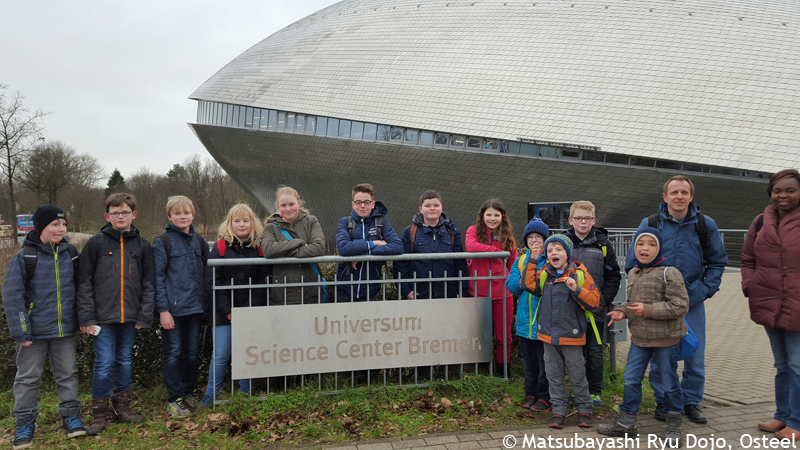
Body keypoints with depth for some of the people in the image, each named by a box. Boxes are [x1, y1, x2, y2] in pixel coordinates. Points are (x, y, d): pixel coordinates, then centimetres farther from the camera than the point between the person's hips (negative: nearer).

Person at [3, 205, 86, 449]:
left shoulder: (71, 254, 2)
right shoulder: (23, 257, -9)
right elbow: (12, 296, -10)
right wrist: (20, 330, -14)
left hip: (65, 329, 3)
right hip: (34, 331, -3)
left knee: (67, 373, 12)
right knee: (28, 377, 9)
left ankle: (71, 414, 25)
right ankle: (25, 422, 22)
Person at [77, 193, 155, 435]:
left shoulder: (142, 245, 6)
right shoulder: (96, 243, 0)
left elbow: (148, 284, 6)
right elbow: (84, 283, -2)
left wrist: (145, 316, -1)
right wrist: (87, 317, -7)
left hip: (129, 317, 3)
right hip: (103, 317, -3)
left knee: (125, 361, 13)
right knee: (104, 363, -3)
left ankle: (121, 408, 26)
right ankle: (99, 414, 12)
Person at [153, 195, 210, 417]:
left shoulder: (200, 242, 11)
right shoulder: (162, 242, -4)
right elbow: (158, 277, -8)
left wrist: (205, 302, 6)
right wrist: (163, 309, -13)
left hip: (195, 307, 5)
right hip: (173, 307, -4)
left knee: (192, 352, 12)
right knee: (173, 352, 1)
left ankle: (190, 392, 26)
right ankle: (174, 399, 11)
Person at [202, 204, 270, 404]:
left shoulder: (259, 247, 4)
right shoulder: (221, 247, 1)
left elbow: (263, 282, 0)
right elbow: (213, 281, -3)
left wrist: (250, 309, -9)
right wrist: (228, 311, -10)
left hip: (251, 311, 1)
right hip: (224, 311, -1)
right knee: (220, 354, -1)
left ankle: (245, 393, 21)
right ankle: (210, 395, 16)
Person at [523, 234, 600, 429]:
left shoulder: (579, 274, -6)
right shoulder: (544, 274, 5)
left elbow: (594, 300, -9)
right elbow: (529, 285, -6)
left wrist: (577, 289, -25)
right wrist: (532, 261, -6)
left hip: (571, 334, -4)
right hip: (548, 334, 4)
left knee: (577, 375, 8)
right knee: (554, 375, 11)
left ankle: (584, 410, 24)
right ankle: (558, 410, 23)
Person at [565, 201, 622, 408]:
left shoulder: (602, 244, 0)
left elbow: (614, 276, 2)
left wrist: (603, 301, -7)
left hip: (596, 308, -1)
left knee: (595, 351, 7)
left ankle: (595, 392, 20)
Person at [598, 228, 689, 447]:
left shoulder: (669, 273, -16)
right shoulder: (633, 274, 7)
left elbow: (680, 306, -20)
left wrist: (647, 310, -25)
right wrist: (621, 311, -2)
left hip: (666, 339, -6)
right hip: (639, 338, 6)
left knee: (669, 383, 9)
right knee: (631, 380, 11)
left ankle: (674, 426, 26)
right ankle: (626, 422, 23)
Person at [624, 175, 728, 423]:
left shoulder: (705, 225, 1)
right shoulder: (649, 224, -3)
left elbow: (718, 261, 11)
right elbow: (633, 263, 3)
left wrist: (705, 290, 0)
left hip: (693, 303, 1)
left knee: (695, 357, 6)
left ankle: (691, 401, 25)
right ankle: (662, 401, 23)